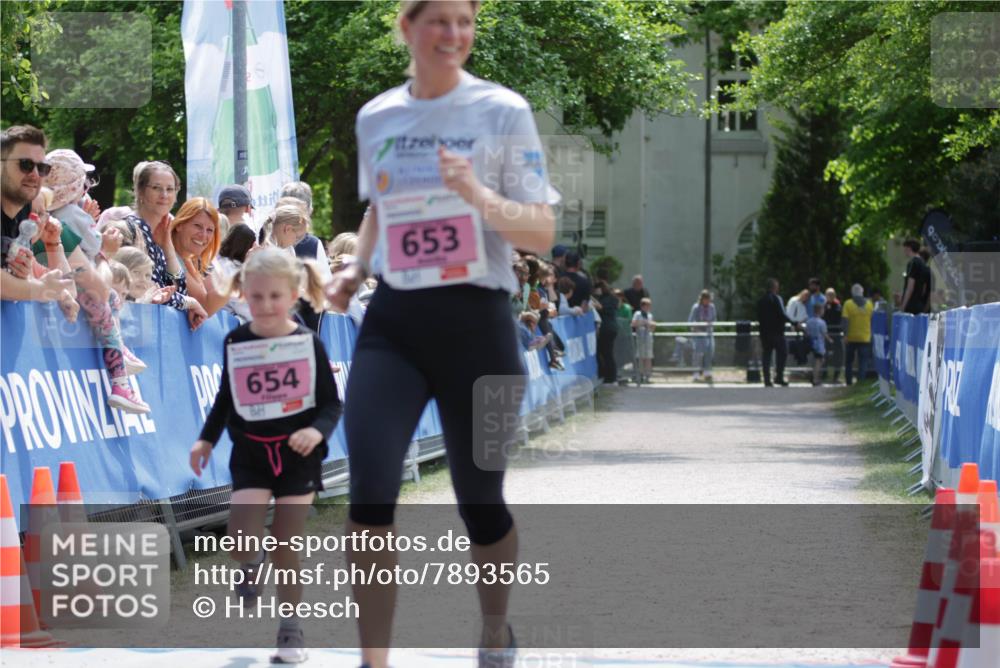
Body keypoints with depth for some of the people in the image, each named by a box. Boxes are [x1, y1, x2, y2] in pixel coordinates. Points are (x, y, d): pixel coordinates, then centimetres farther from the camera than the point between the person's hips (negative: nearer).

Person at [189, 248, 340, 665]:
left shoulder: (308, 343, -6)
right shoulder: (235, 343, 0)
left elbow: (331, 402, -3)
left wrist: (317, 430, -21)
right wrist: (206, 439, 5)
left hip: (298, 455, -1)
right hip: (250, 455, 1)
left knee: (285, 548, 2)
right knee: (240, 542, -16)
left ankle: (291, 630, 18)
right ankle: (251, 567, 21)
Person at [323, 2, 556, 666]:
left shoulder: (503, 111, -5)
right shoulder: (375, 117, 8)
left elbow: (543, 233, -7)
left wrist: (480, 198, -25)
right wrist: (356, 267, 7)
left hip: (476, 320, -3)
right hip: (393, 321, 3)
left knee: (479, 500, 8)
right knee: (369, 497, -13)